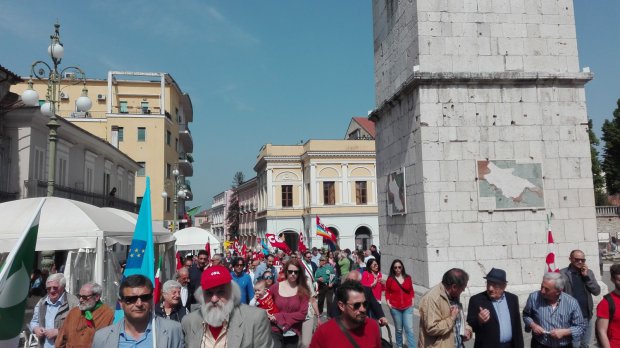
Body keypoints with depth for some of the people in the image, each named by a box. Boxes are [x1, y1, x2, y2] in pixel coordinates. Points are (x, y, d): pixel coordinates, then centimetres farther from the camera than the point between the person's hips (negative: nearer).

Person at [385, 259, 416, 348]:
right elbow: (387, 292, 5)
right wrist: (388, 302, -6)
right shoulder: (390, 279, -2)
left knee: (409, 329, -6)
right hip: (395, 308, -1)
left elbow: (411, 291, 11)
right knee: (399, 330, 10)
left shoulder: (407, 278, 2)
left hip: (408, 307, 1)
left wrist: (412, 301, 2)